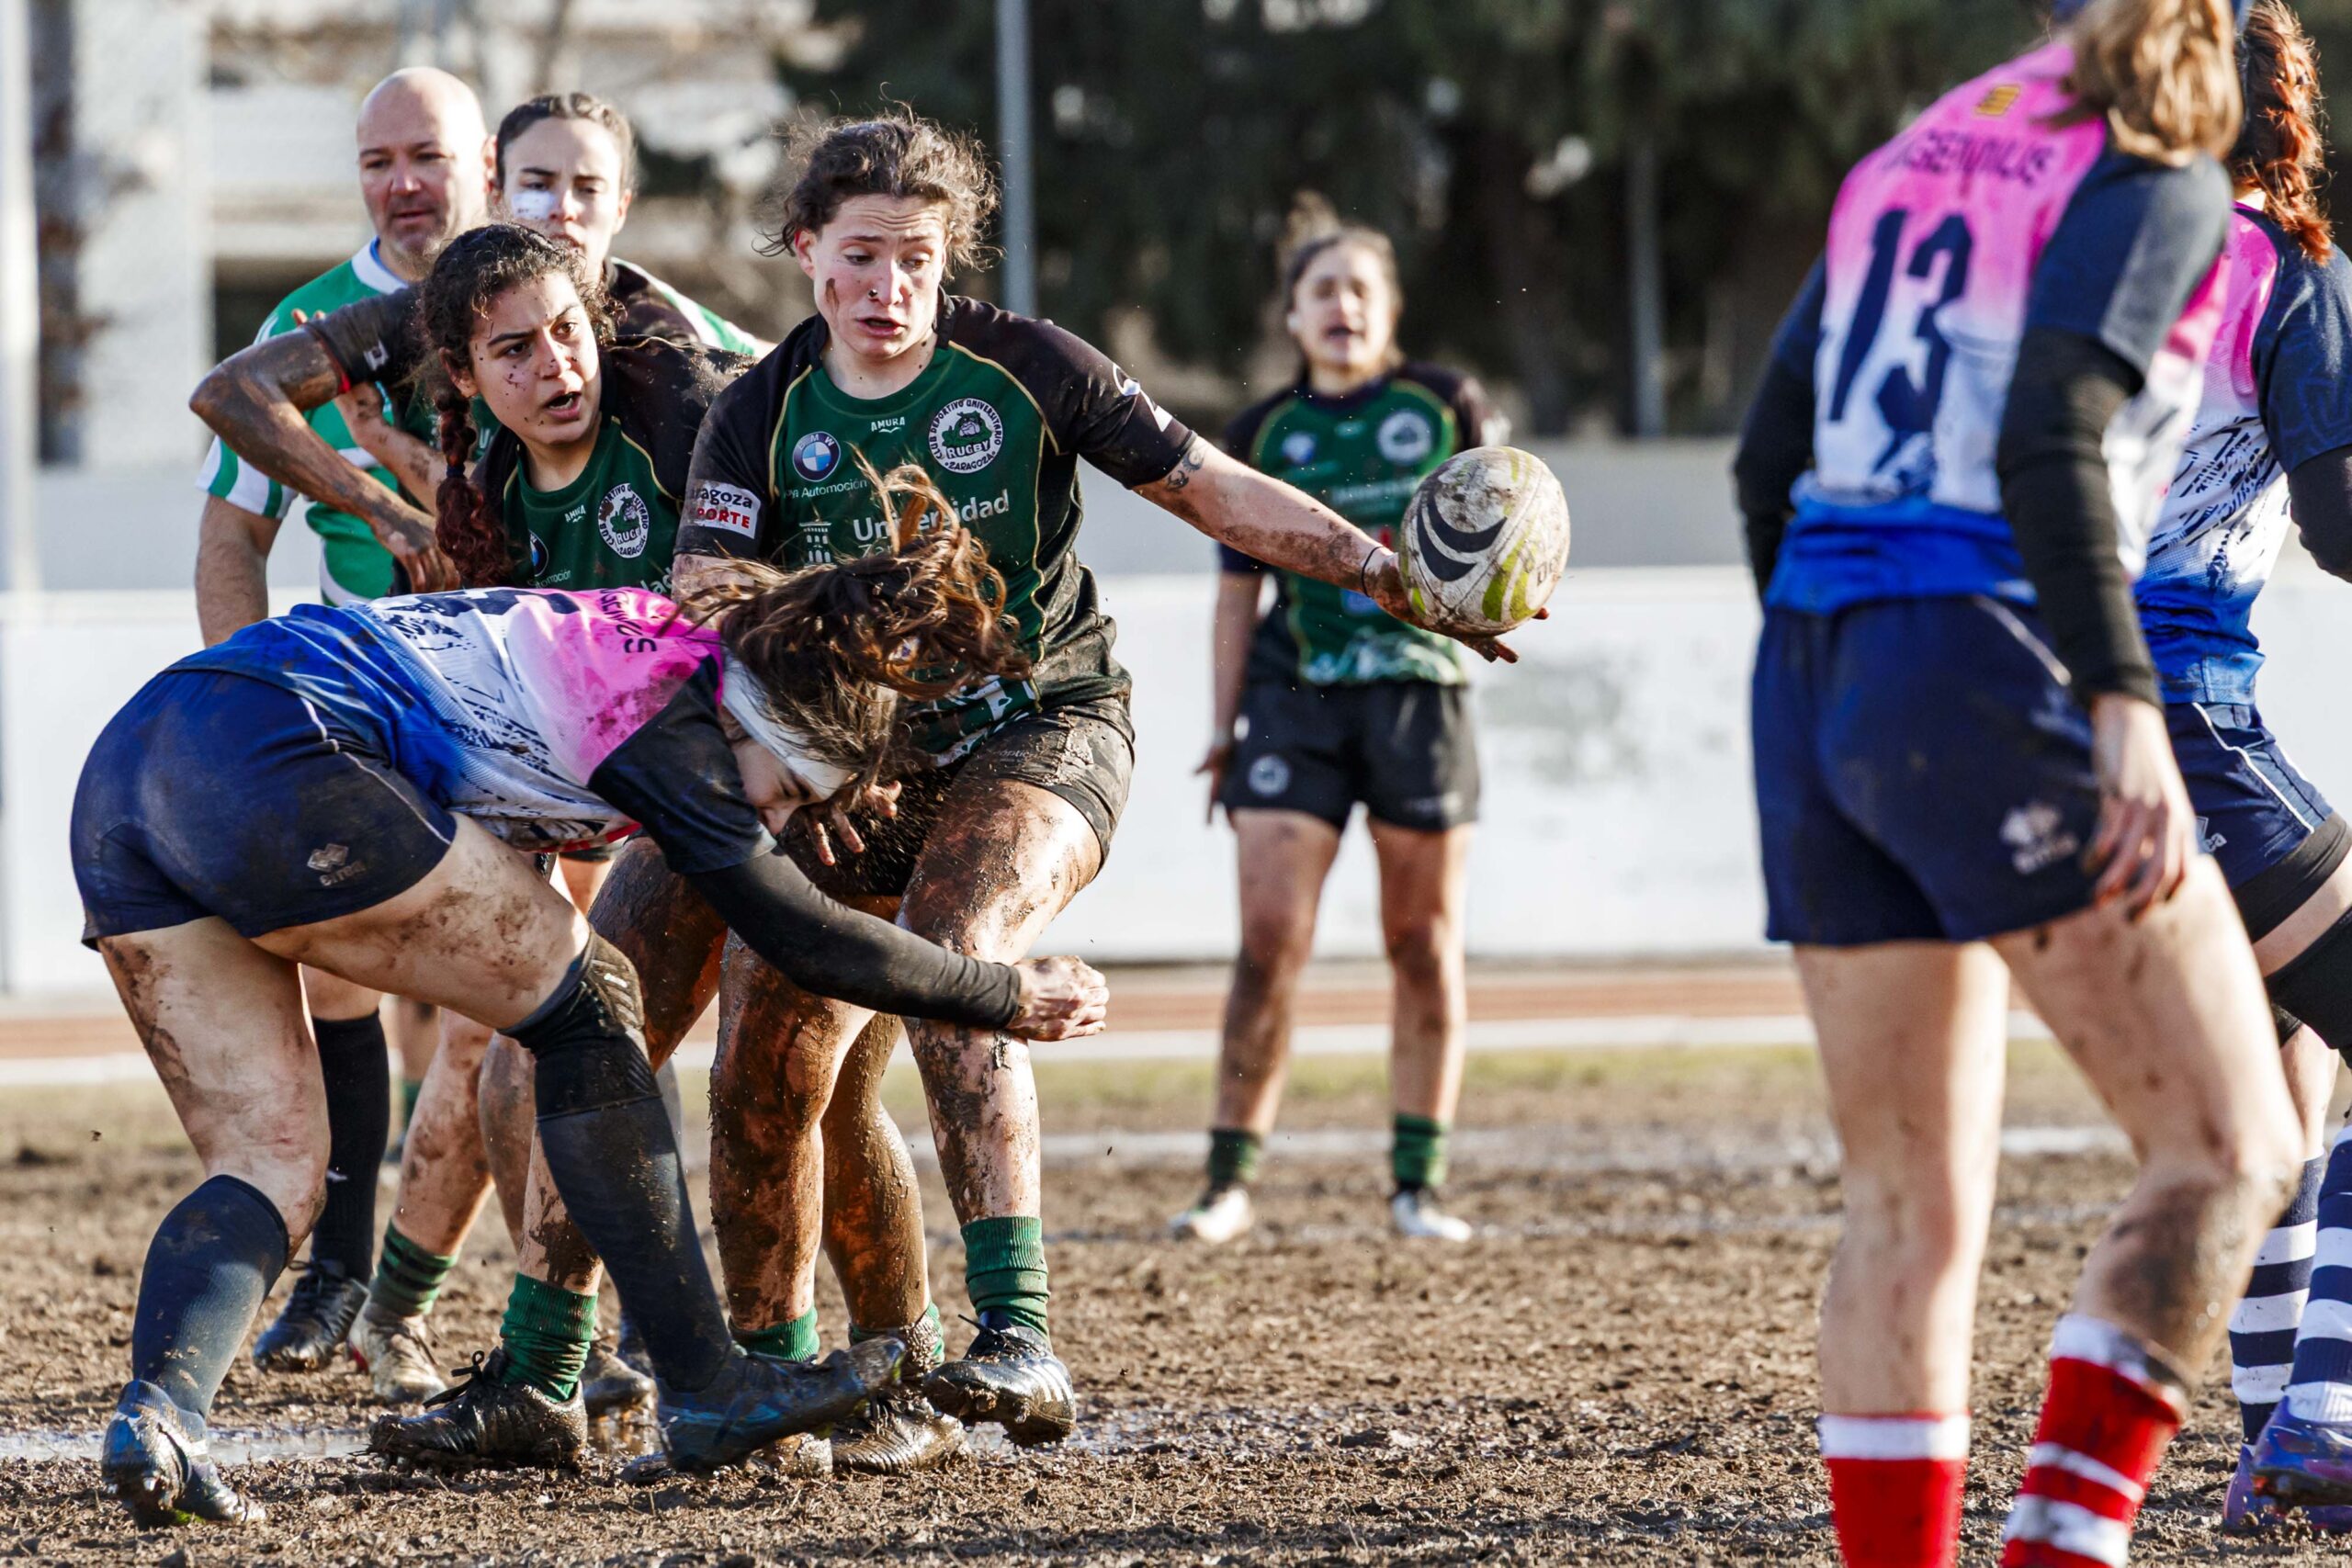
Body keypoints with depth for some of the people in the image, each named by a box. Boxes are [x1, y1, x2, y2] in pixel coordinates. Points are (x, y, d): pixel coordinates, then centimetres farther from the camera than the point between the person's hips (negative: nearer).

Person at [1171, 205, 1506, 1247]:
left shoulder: (1449, 408, 5)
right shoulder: (1261, 438, 8)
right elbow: (1238, 594, 11)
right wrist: (1223, 730, 7)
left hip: (1420, 686, 0)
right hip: (1296, 697, 0)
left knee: (1424, 944, 3)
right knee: (1271, 936, -9)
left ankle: (1418, 1181, 11)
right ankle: (1230, 1180, -3)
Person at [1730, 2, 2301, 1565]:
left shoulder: (1918, 150, 18)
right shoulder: (2157, 178, -3)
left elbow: (1771, 464, 18)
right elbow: (2050, 450, -18)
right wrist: (2125, 708, -23)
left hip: (1814, 681, 8)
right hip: (1985, 677, -8)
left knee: (1910, 1202, 10)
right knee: (2229, 1149, -3)